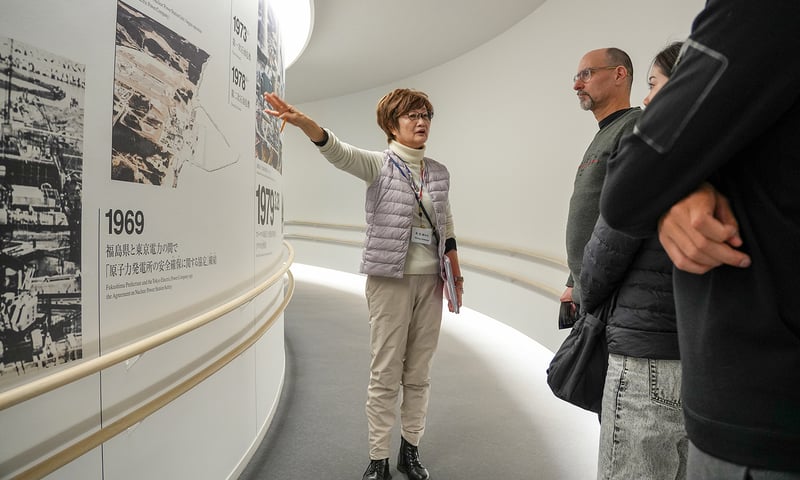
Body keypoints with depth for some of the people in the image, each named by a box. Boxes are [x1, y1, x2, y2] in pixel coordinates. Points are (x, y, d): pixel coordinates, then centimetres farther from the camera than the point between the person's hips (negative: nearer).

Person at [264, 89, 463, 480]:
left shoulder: (439, 173, 10)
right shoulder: (379, 165, -4)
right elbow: (338, 151, -24)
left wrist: (457, 276, 13)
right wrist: (302, 121, -43)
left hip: (429, 280, 5)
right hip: (390, 279, -4)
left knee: (419, 373, 12)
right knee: (386, 373, 2)